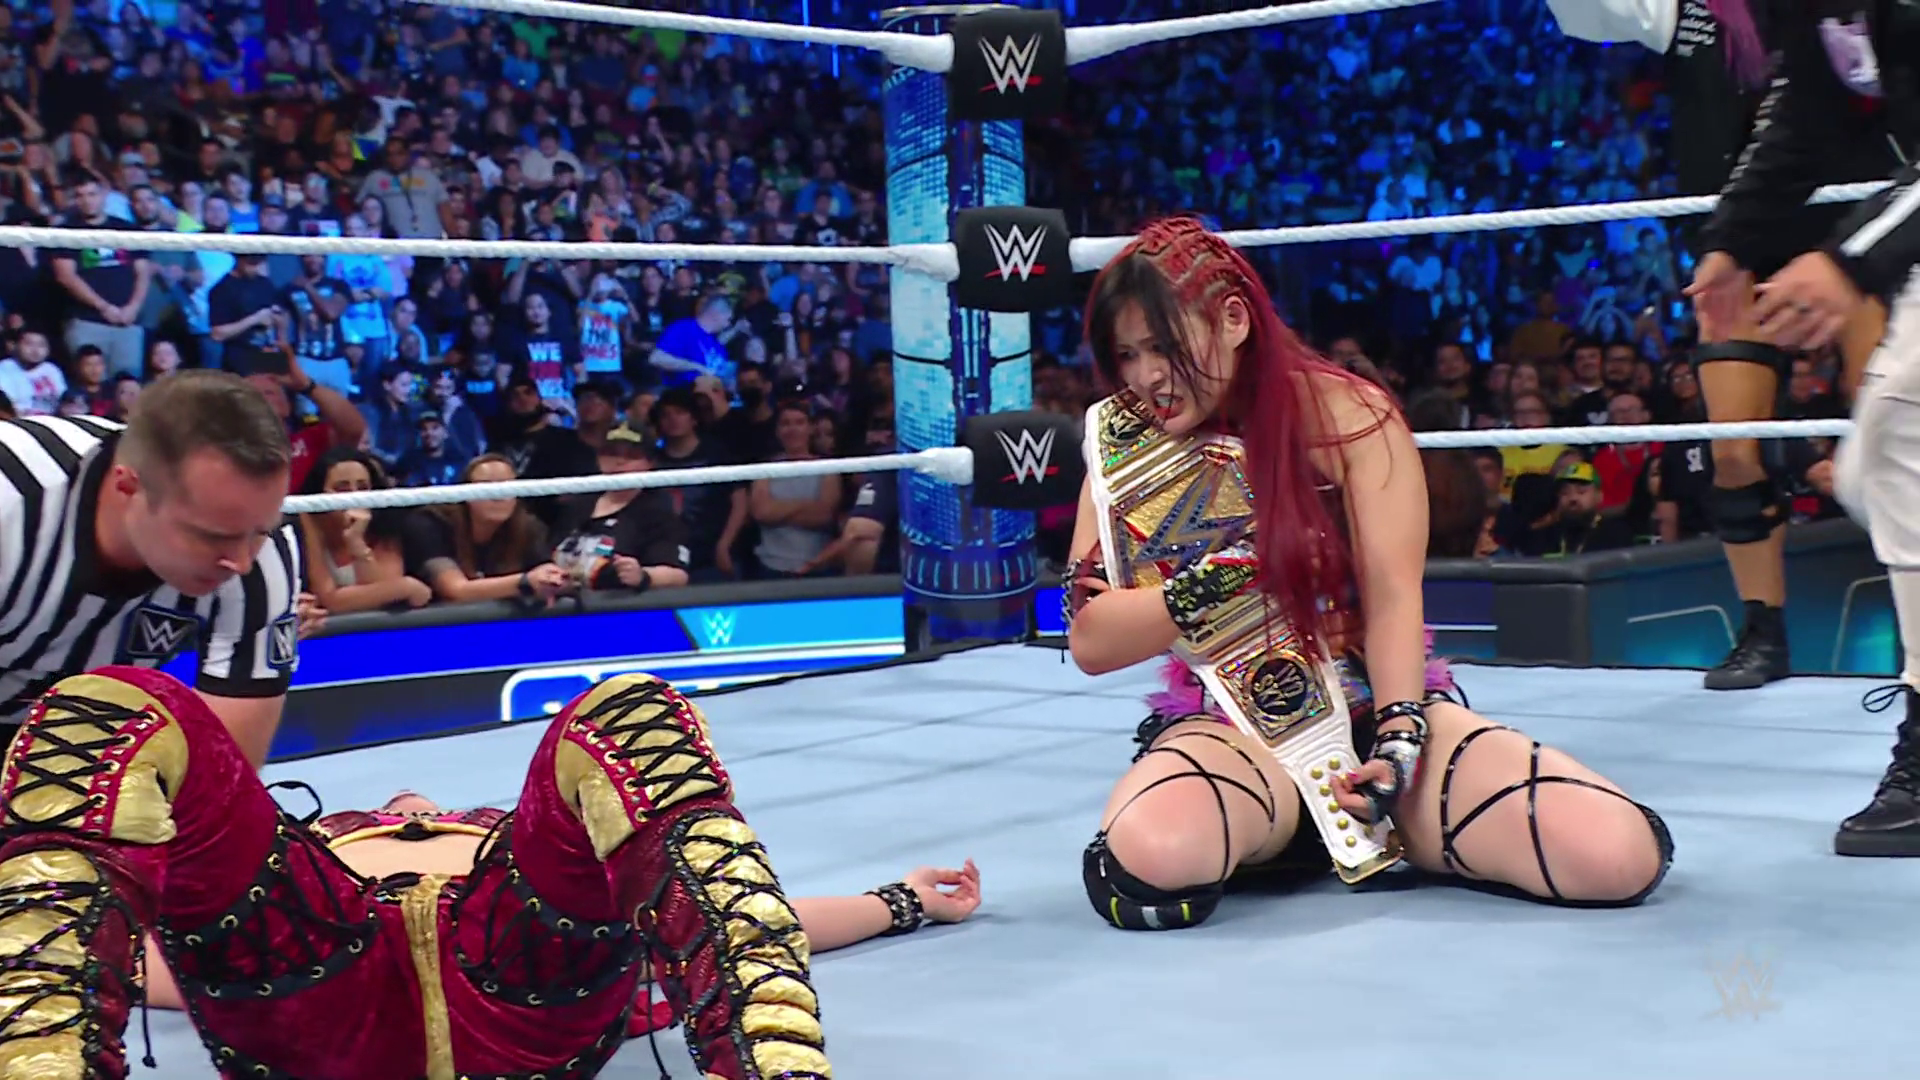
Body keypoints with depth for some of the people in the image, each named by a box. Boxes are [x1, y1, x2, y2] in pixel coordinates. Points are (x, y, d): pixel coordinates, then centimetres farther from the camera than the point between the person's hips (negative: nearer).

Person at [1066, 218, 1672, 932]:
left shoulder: (1347, 417, -2)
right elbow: (1091, 643, -2)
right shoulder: (1126, 445, 4)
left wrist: (1400, 738, -22)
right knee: (1150, 862, -38)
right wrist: (1215, 582, -15)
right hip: (1226, 727, 0)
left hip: (1372, 707, 0)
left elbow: (1393, 599, -8)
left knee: (1619, 854, -23)